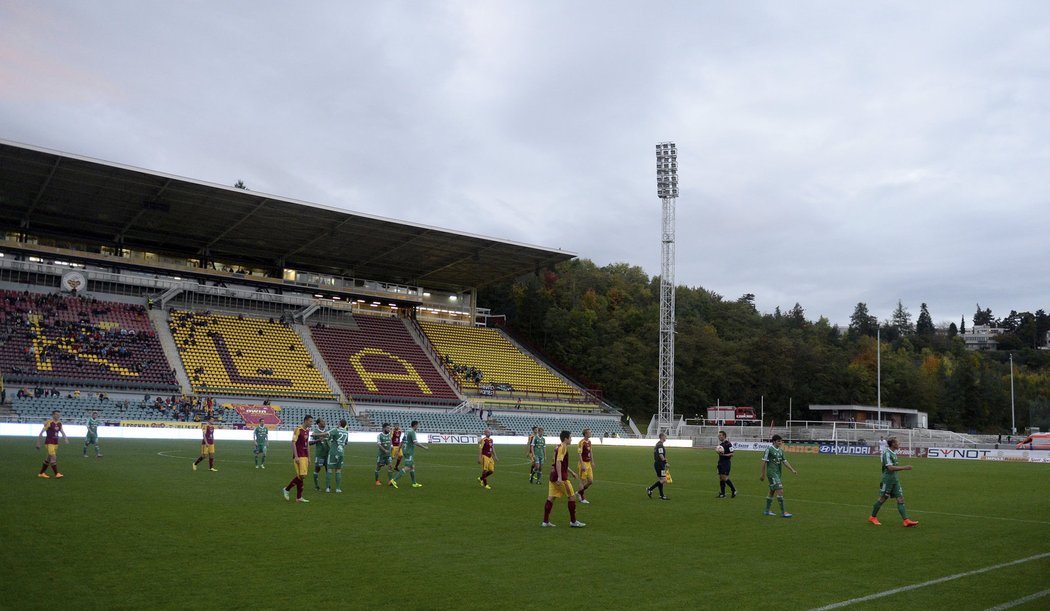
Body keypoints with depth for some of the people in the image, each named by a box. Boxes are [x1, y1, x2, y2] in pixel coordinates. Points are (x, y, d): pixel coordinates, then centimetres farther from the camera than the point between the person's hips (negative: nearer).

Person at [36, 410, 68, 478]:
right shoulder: (49, 423, -13)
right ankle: (57, 474, -14)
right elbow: (41, 432, -9)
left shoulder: (59, 423, 7)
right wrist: (38, 443, -8)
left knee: (48, 458, 13)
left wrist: (65, 438, -7)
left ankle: (41, 473, 25)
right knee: (53, 458, -12)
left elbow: (62, 431, 12)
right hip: (49, 443, -7)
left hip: (55, 443, 7)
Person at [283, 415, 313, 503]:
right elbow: (293, 443, -14)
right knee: (302, 476, -10)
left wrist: (309, 458, 18)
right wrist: (296, 457, -19)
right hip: (299, 457, -8)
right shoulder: (298, 429, -10)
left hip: (305, 457, 8)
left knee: (300, 476, 7)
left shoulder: (307, 430, 15)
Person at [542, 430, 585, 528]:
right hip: (560, 478, -9)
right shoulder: (563, 447, -13)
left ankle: (545, 521, 7)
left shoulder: (559, 447, 17)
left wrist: (571, 472, 34)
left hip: (553, 476, 9)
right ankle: (573, 521, 7)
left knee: (550, 498, 7)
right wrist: (560, 477, -29)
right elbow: (558, 462, -24)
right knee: (572, 497, 2)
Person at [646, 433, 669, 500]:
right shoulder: (660, 445, -16)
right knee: (663, 479, -9)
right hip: (660, 464, -11)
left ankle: (662, 496, 13)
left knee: (660, 480, 11)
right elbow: (661, 455, -23)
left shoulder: (658, 444, 16)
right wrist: (665, 462, -15)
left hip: (657, 464, 11)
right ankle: (650, 489, -5)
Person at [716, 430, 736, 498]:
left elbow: (732, 454, -14)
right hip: (720, 462, 8)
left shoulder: (728, 444, -11)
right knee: (720, 478, 5)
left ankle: (734, 490, 5)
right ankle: (722, 494, 9)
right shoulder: (720, 444, 14)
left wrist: (724, 455, -23)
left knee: (724, 478, -12)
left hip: (726, 463, -8)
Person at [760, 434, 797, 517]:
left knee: (772, 492, 13)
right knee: (780, 491, -13)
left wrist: (793, 470, 0)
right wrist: (763, 474, -8)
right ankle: (783, 512, -9)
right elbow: (764, 462, -9)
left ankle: (767, 511, 22)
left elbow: (784, 461, 11)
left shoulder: (780, 450, 11)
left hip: (778, 473, 8)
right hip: (772, 473, -8)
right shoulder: (769, 449, -11)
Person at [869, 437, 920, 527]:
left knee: (900, 498, 0)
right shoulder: (887, 453, -17)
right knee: (882, 498, 1)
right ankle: (873, 517, 16)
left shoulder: (894, 452, 11)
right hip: (887, 479, -8)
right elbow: (890, 467, -26)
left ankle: (906, 520, -4)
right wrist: (904, 467, -28)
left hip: (895, 479, 8)